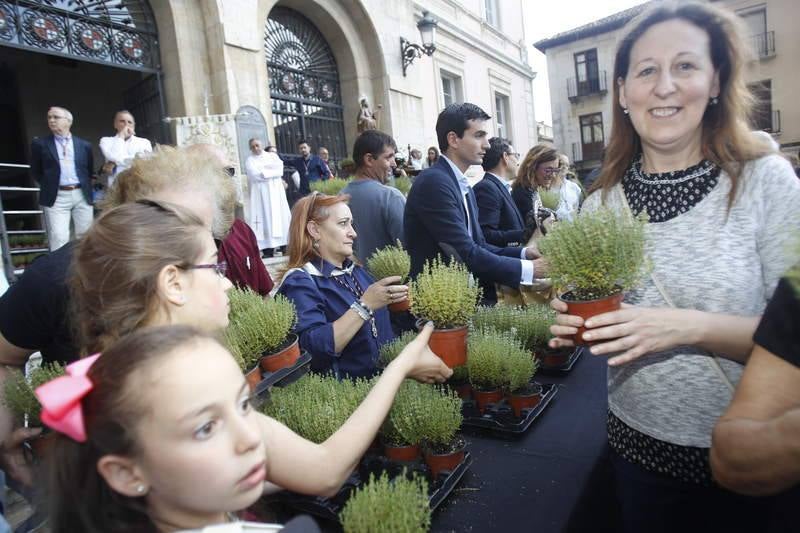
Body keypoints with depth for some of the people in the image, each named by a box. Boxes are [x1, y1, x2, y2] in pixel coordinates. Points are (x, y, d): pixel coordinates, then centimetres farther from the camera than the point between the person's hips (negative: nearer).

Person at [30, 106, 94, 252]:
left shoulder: (84, 145, 10)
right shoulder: (40, 143, 6)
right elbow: (35, 171, 12)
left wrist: (85, 187, 9)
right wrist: (48, 185, 6)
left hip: (82, 195, 2)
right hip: (56, 197, -2)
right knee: (58, 238, -10)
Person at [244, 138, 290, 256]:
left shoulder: (272, 155, 17)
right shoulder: (250, 160, 9)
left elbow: (280, 168, -1)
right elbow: (256, 175, -8)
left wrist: (263, 170, -6)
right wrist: (272, 172, -4)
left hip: (276, 192, 3)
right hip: (261, 194, -3)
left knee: (281, 218, -1)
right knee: (266, 219, -9)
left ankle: (285, 246, 2)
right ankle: (268, 251, -11)